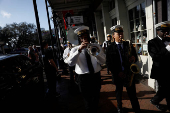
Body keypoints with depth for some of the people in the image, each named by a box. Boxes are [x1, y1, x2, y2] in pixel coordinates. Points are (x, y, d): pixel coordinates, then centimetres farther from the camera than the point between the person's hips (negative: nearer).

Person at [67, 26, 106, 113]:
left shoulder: (96, 46, 3)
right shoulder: (75, 49, -3)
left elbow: (103, 61, -6)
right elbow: (70, 63, -20)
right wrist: (79, 50, -29)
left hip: (96, 76, 3)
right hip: (83, 78, -2)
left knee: (96, 99, 21)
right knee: (88, 100, 12)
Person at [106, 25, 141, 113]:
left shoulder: (128, 44, 3)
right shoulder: (110, 48, -6)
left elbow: (135, 56, 8)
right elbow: (108, 63, -7)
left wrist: (134, 58, -16)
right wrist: (117, 72, -15)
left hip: (129, 73, 1)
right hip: (118, 75, -1)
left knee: (132, 94, 7)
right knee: (119, 92, 18)